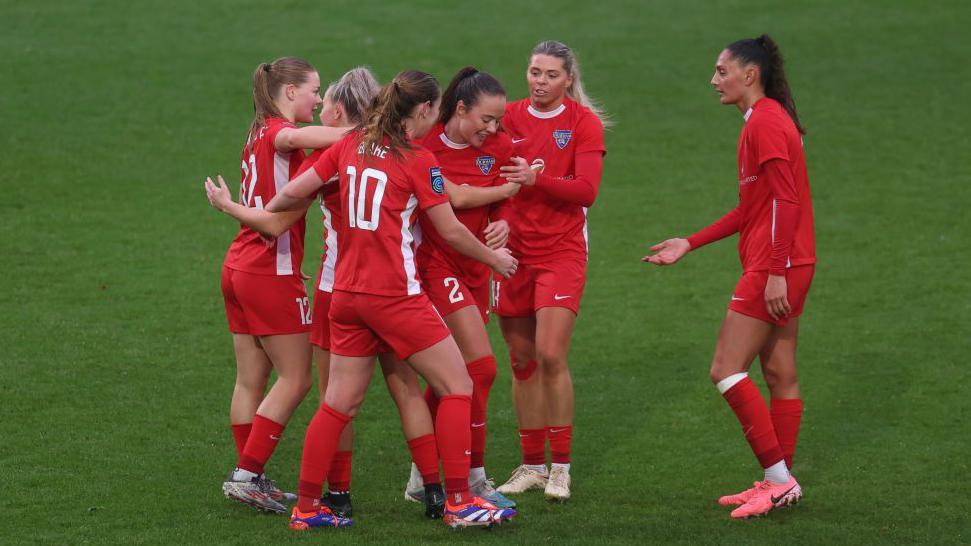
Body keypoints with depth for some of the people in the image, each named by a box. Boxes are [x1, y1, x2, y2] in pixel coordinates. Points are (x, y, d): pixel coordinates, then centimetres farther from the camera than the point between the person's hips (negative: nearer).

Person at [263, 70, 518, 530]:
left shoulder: (350, 146, 6)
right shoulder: (418, 160, -9)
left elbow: (293, 193, 8)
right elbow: (451, 232, -4)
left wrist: (267, 211, 30)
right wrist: (494, 259, 13)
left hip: (347, 293, 7)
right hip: (394, 296, -7)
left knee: (339, 402, 12)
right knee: (457, 387, 3)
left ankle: (306, 507, 13)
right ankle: (459, 501, 1)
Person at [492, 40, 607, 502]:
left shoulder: (583, 121, -2)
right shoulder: (508, 117, 6)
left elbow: (586, 190, -11)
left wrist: (536, 178, -23)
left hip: (561, 251, -3)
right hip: (513, 250, 3)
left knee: (550, 356, -12)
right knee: (521, 360, 6)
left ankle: (560, 468, -1)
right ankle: (531, 466, 16)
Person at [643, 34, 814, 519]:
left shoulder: (766, 122, -13)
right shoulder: (764, 120, 18)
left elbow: (785, 201, -21)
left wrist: (777, 273, -24)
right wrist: (689, 244, 21)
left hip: (773, 268, -10)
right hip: (782, 267, 10)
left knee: (727, 369, -9)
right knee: (779, 374, 12)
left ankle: (779, 478, -8)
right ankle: (780, 483, 16)